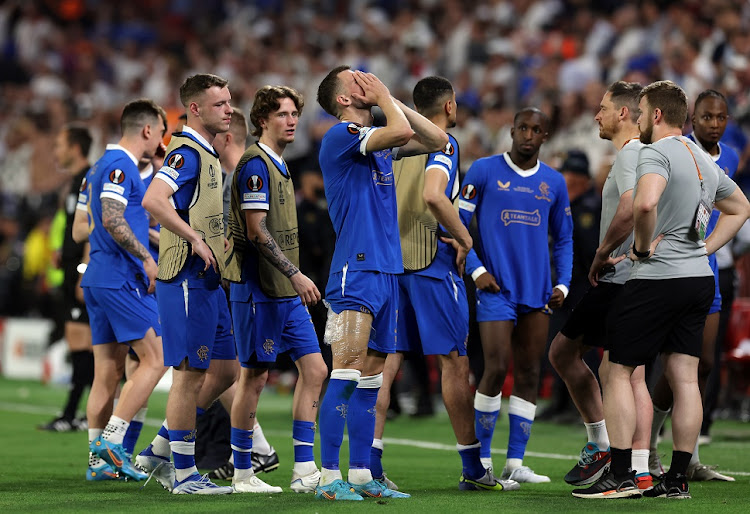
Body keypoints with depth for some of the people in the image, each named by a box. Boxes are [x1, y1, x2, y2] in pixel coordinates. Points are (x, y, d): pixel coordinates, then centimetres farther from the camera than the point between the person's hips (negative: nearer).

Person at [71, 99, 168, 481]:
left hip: (97, 278, 10)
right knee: (154, 359, -8)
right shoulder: (119, 165, -10)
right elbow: (112, 221, -22)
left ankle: (98, 458, 6)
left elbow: (81, 230, 22)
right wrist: (147, 258, -18)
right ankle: (111, 444, -13)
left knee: (107, 372, 8)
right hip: (122, 277, -10)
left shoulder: (98, 168, 20)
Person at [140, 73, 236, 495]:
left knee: (225, 369, 12)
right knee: (191, 373, -5)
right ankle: (184, 473, 2)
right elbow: (153, 200, -28)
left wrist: (219, 239, 15)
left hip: (208, 280, 10)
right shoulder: (187, 152, -13)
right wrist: (195, 238, -24)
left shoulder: (208, 154, 18)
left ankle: (159, 451, 19)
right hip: (187, 278, -10)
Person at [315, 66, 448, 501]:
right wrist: (384, 98, -3)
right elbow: (402, 132, -22)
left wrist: (392, 99, 14)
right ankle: (329, 477, -12)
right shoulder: (341, 136, -8)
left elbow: (437, 140, 20)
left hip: (387, 270, 8)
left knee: (371, 377, 8)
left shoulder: (378, 139, 17)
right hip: (355, 271, -8)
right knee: (347, 374, -12)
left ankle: (361, 475, 11)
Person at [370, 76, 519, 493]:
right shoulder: (442, 144, -8)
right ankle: (473, 469, 4)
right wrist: (464, 238, -13)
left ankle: (369, 459, -3)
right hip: (430, 262, -7)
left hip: (390, 261, 7)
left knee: (387, 360, 4)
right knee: (455, 361, 0)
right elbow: (433, 195, -25)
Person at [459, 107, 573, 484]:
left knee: (529, 375, 3)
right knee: (496, 369, -11)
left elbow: (563, 239, 19)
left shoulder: (554, 182, 11)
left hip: (538, 294, 4)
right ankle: (481, 460, 1)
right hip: (497, 289, -4)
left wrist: (562, 284, 7)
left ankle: (515, 463, 7)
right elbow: (457, 223, 1)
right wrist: (475, 269, -8)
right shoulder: (484, 171, 0)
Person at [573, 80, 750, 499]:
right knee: (685, 377, 7)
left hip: (657, 279, -8)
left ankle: (621, 477, -3)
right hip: (700, 278, 8)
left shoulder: (657, 153, -12)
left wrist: (644, 245, -15)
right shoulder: (705, 160, 15)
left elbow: (645, 202, -32)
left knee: (619, 371, 0)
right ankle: (678, 479, 7)